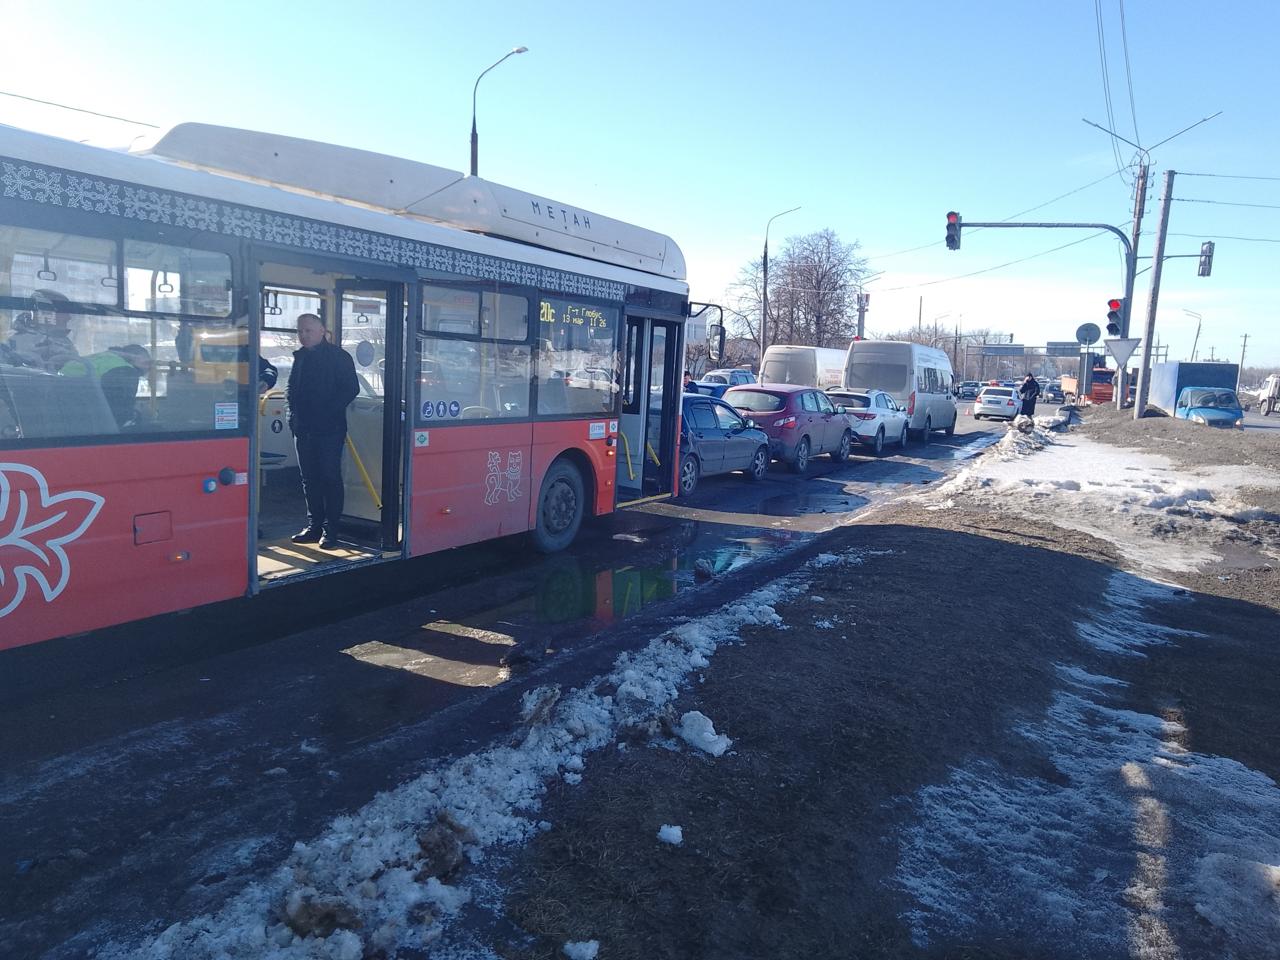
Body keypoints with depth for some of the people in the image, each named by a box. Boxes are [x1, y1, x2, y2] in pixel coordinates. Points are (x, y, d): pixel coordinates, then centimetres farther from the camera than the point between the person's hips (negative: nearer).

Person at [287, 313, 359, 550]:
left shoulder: (339, 356, -4)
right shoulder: (300, 356, 15)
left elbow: (351, 389, -9)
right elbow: (292, 388, 23)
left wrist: (330, 410, -15)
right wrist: (293, 413, 8)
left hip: (329, 429, -7)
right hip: (303, 428, 7)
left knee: (330, 477, -4)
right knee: (309, 478, 10)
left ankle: (330, 529, 1)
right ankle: (313, 525, 18)